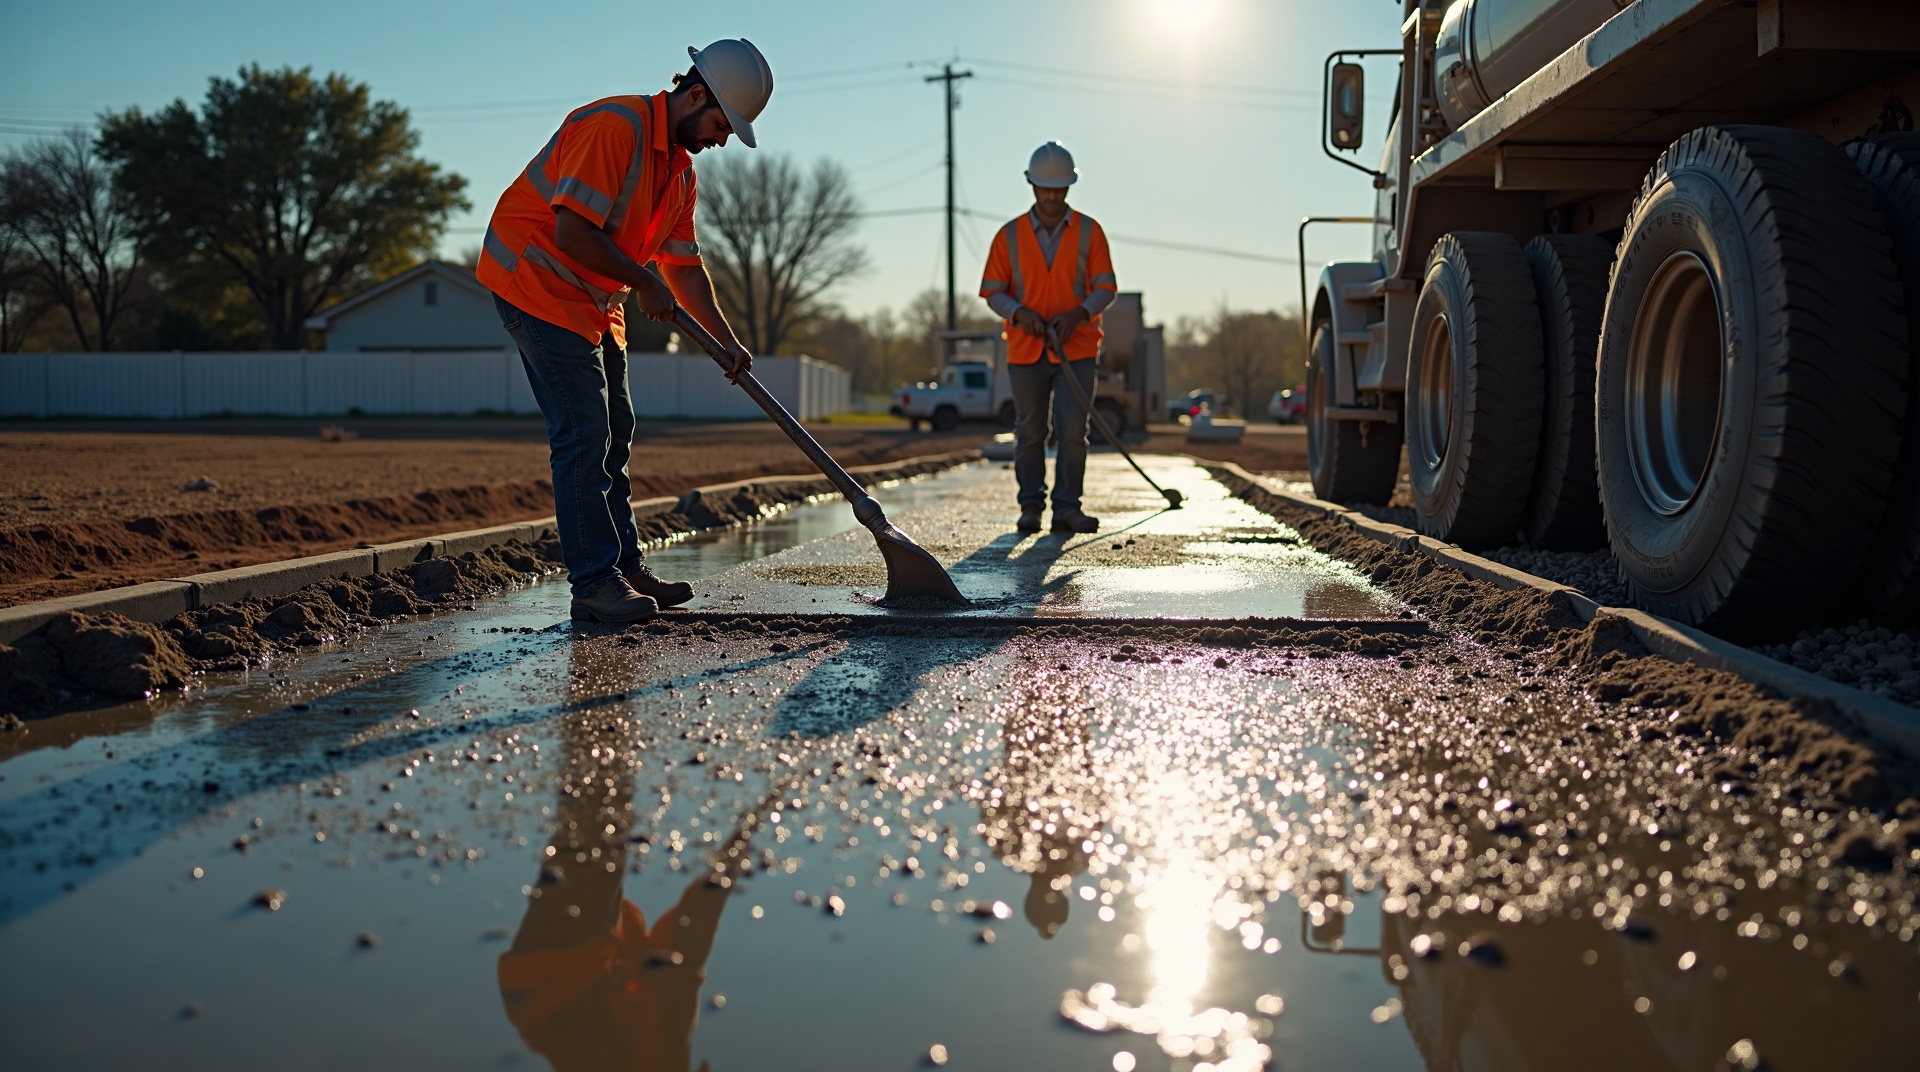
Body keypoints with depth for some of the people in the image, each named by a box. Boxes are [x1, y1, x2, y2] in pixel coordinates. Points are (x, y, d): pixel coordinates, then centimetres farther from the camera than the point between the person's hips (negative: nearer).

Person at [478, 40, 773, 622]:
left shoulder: (681, 170, 9)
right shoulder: (614, 127, -22)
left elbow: (684, 266, 11)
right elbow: (572, 233, -27)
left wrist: (727, 339, 2)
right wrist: (644, 284, -17)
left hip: (593, 301, 10)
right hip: (534, 278, -10)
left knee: (613, 437, 11)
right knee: (584, 435, -13)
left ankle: (625, 568, 19)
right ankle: (594, 584, -9)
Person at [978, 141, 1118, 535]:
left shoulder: (1089, 231, 3)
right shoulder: (1010, 235, 4)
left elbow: (1106, 288, 1)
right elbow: (992, 292, 5)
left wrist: (1077, 314, -17)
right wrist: (1020, 313, -15)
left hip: (1076, 348, -1)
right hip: (1025, 350, 1)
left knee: (1072, 430, -8)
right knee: (1029, 433, 5)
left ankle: (1067, 508, -1)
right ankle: (1031, 506, 15)